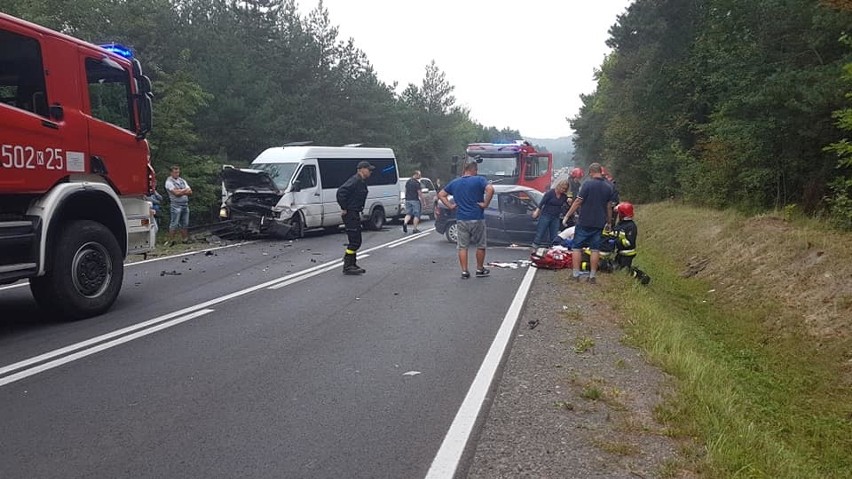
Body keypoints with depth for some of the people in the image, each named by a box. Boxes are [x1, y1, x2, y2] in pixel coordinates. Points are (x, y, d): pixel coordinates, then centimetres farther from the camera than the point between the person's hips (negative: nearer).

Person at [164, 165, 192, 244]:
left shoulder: (182, 181, 17)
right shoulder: (169, 181, -2)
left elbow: (190, 192, 8)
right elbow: (176, 193, -16)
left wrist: (180, 191, -8)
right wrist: (185, 190, -1)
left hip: (185, 205, 6)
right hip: (175, 205, -6)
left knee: (185, 224, 9)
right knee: (174, 224, -6)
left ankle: (185, 240, 15)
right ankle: (171, 241, -2)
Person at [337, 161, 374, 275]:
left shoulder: (361, 182, 13)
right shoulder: (355, 180, -18)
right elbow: (341, 191, -28)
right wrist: (343, 208, -22)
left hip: (355, 213, 10)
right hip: (350, 214, -10)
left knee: (356, 241, 14)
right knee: (355, 241, -9)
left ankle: (352, 264, 23)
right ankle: (347, 266, -4)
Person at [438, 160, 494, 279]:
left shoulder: (454, 183, 9)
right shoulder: (479, 180, -6)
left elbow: (441, 195, 13)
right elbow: (490, 189, -24)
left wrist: (450, 206, 8)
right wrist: (485, 204, -15)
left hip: (461, 219, 4)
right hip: (477, 219, -3)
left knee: (462, 247, 8)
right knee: (480, 246, 12)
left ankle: (464, 271, 7)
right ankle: (480, 270, 20)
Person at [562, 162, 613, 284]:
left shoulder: (588, 184, -11)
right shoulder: (608, 187, 5)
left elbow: (577, 202, -12)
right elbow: (609, 207, 10)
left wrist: (567, 216, -6)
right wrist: (608, 222, 21)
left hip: (584, 222, -4)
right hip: (599, 223, 5)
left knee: (577, 247, 5)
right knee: (595, 249, 8)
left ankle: (576, 275, 3)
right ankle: (592, 276, 9)